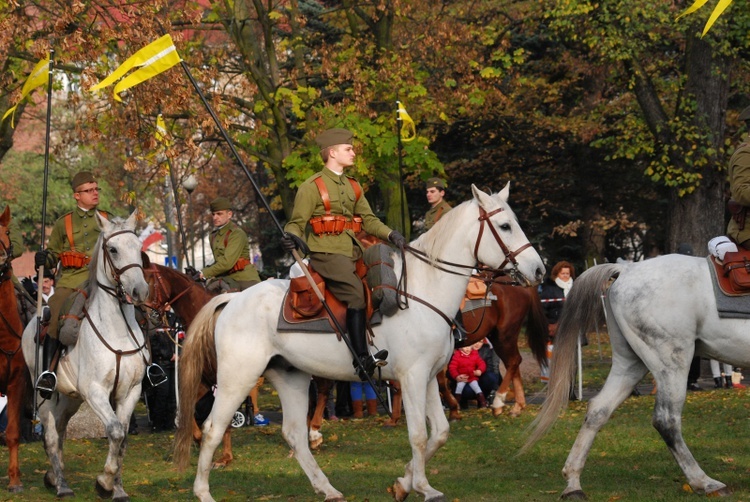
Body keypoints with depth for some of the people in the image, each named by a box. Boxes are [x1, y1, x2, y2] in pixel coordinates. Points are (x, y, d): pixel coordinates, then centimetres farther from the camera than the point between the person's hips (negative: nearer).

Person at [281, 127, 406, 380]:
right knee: (356, 294, -26)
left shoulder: (353, 186, 22)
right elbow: (297, 222, -2)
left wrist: (390, 234, 2)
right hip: (326, 252, -8)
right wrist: (291, 237, -25)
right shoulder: (312, 186, 1)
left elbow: (368, 219, 19)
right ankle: (362, 359, -29)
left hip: (354, 252, 8)